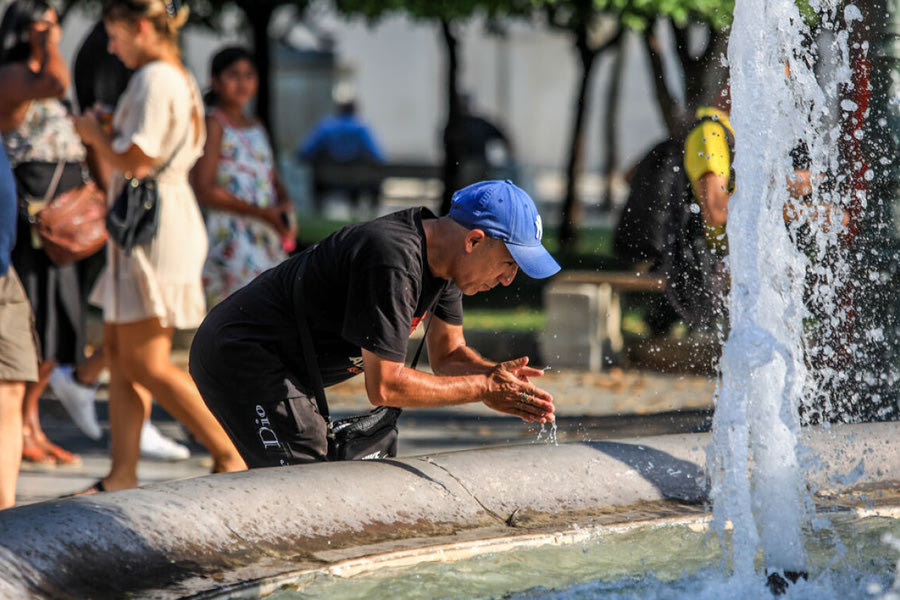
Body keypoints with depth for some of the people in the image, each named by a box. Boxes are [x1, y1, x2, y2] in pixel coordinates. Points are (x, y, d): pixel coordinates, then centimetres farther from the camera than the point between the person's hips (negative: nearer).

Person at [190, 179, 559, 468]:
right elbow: (384, 386, -27)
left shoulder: (443, 256, 3)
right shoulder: (394, 260, -28)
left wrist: (497, 375, -9)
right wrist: (483, 389, -20)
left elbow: (448, 355, 13)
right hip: (243, 359, -11)